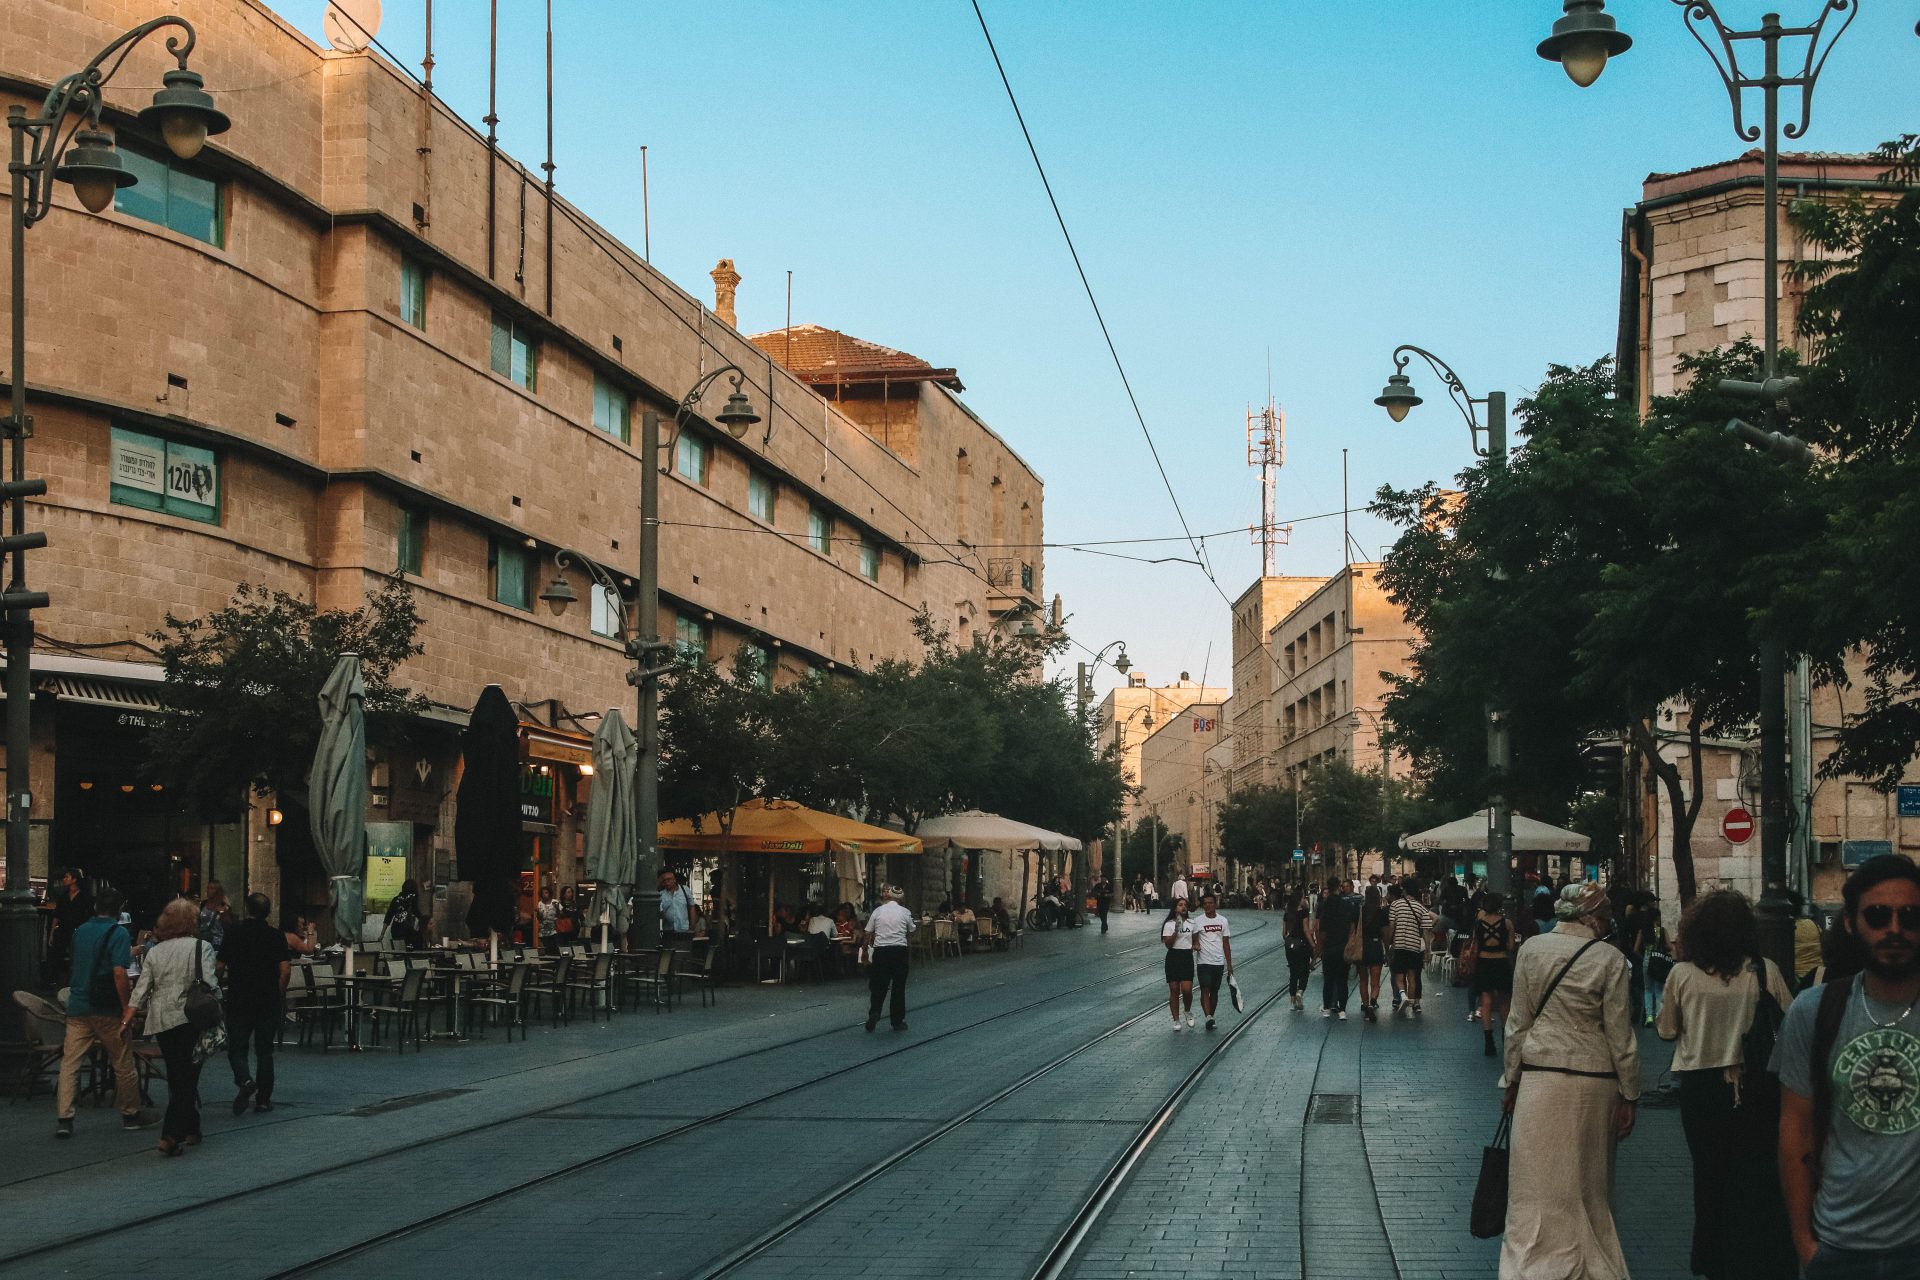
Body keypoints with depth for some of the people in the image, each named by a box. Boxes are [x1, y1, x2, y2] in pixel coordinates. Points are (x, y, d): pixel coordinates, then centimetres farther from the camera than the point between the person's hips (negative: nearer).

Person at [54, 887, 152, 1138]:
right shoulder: (118, 933, -9)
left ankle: (63, 1118, -7)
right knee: (123, 1063, 9)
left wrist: (129, 952, 39)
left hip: (78, 1007, 5)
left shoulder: (80, 931, 11)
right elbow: (119, 973, -19)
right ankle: (131, 1114, 20)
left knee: (70, 1063, 2)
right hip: (107, 1010, -5)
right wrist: (127, 1009, -13)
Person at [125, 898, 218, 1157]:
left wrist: (127, 1019, 9)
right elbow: (209, 986, -12)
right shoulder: (201, 948, -5)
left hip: (161, 1022, 5)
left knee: (177, 1078, 16)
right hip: (190, 1019, -4)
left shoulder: (154, 952, 8)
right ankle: (170, 1135, -12)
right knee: (187, 1078, -1)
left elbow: (141, 990, 5)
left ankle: (190, 1131, 24)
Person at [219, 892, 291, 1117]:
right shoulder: (276, 936, -4)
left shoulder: (232, 934, -2)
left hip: (238, 1001, 0)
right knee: (264, 1052, 9)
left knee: (236, 1049, 7)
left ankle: (245, 1080, -20)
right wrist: (279, 994, 5)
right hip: (268, 1003, 0)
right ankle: (263, 1099, 10)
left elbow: (220, 966, 0)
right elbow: (285, 969, -9)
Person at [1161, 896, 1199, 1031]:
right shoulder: (1169, 924, -2)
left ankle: (1188, 1012, 18)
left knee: (1187, 990, -11)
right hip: (1173, 958, -2)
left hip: (1187, 958, 2)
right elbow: (1168, 944, -10)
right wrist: (1176, 930, -21)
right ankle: (1176, 1020, 11)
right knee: (1174, 990, 2)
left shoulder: (1191, 923, 8)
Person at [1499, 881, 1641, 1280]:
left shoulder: (1531, 949, -1)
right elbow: (1619, 1034, -4)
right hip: (1594, 1080, -1)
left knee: (1539, 1187, 3)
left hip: (1541, 1075, 1)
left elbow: (1519, 1022, 3)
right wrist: (1629, 1096, 3)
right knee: (1589, 1186, 12)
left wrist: (1511, 1080, 11)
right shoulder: (1610, 959, -6)